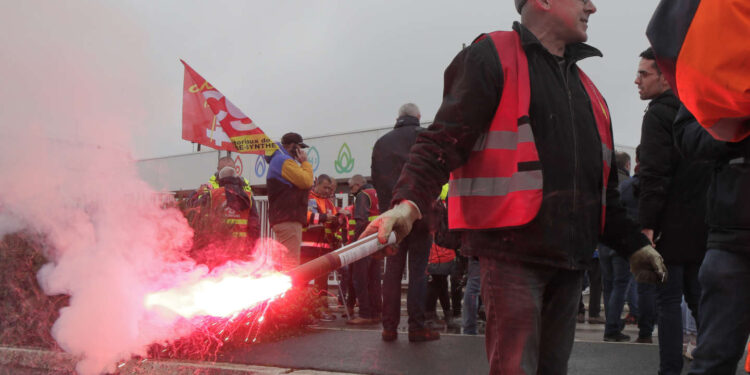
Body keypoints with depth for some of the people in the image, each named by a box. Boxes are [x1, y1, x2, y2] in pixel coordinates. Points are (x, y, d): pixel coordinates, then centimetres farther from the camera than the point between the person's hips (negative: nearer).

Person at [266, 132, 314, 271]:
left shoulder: (277, 160, 26)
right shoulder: (285, 161, -9)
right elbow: (306, 181, -15)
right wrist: (305, 162, -2)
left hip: (280, 217, 11)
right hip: (289, 219, -11)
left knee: (282, 261, 15)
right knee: (291, 261, -14)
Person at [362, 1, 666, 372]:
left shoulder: (583, 86, 22)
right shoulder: (492, 57, -1)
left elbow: (601, 184, 27)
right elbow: (443, 141, -13)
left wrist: (633, 243, 21)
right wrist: (409, 200, -30)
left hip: (569, 256, 8)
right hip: (513, 249, -7)